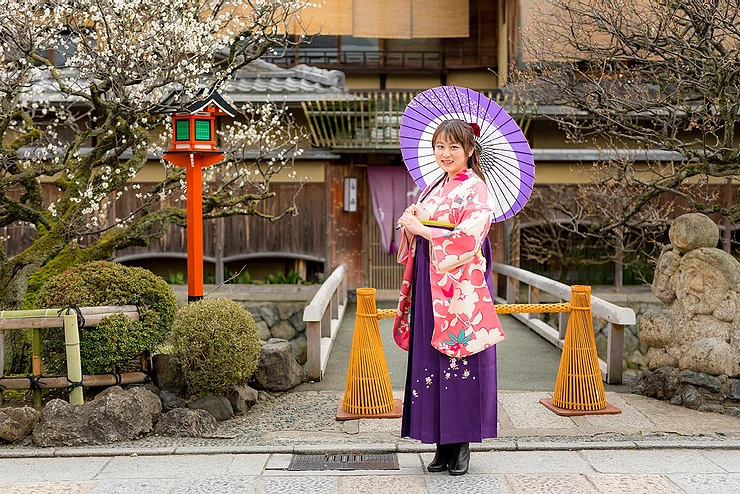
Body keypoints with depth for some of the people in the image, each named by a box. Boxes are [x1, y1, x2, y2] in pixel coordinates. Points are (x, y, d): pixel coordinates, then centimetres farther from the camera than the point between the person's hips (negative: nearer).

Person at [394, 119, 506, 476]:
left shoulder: (475, 189, -5)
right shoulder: (433, 189, 18)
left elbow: (468, 239, -16)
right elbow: (416, 235, 21)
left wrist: (422, 228, -11)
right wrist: (410, 222, -1)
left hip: (461, 285, -7)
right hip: (429, 285, 7)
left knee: (459, 361, -4)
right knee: (430, 362, 5)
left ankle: (462, 445, 7)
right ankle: (442, 445, 13)